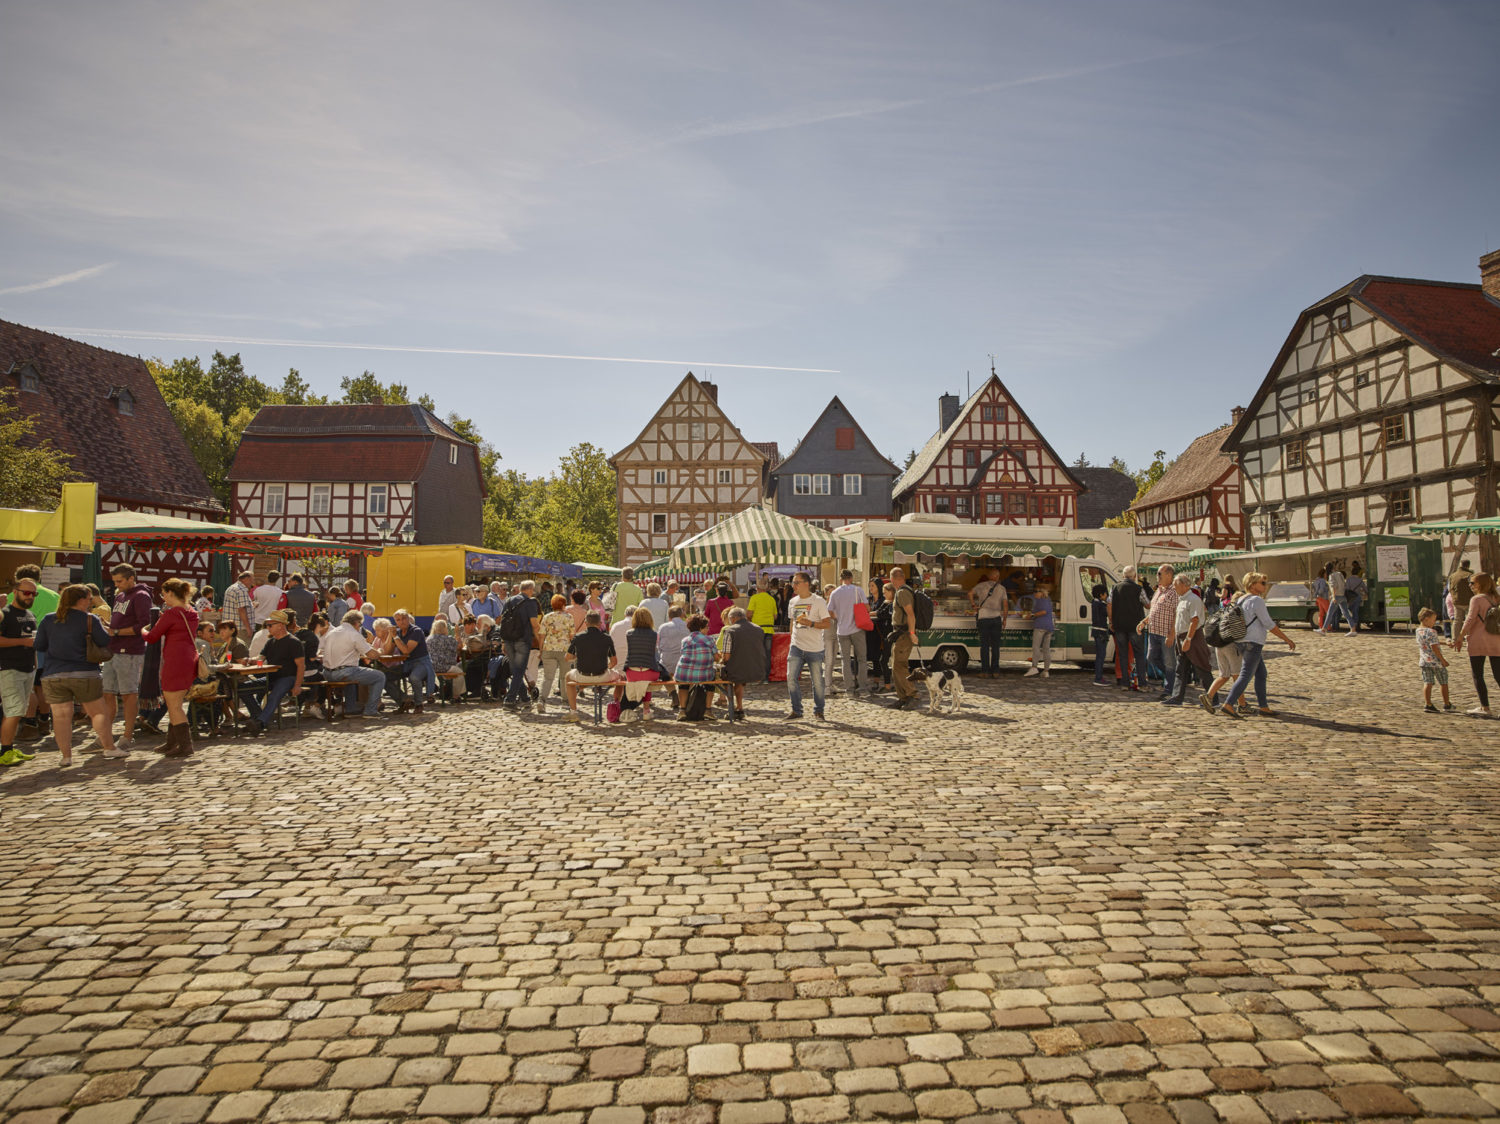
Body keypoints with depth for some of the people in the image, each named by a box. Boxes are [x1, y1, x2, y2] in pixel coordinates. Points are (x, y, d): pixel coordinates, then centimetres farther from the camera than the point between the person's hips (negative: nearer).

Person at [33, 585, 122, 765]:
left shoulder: (48, 620, 6)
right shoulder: (90, 619, -5)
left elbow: (39, 646, 9)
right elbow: (105, 642, -5)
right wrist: (101, 627, 12)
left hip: (53, 675, 3)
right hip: (84, 675, -3)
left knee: (61, 716, 3)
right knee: (98, 712, 7)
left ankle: (66, 755, 2)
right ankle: (109, 748, 9)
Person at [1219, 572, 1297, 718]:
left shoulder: (1241, 600, 15)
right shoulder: (1257, 600, -12)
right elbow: (1269, 624, -14)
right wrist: (1287, 639, -8)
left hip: (1244, 642, 10)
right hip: (1253, 643, -10)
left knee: (1261, 674, 16)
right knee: (1245, 676, -11)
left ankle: (1263, 706, 19)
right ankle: (1227, 705, -17)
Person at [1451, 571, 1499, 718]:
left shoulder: (1476, 599, -8)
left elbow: (1470, 620, -13)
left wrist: (1460, 638, -7)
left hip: (1478, 641, -5)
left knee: (1477, 676, 3)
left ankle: (1485, 707, 2)